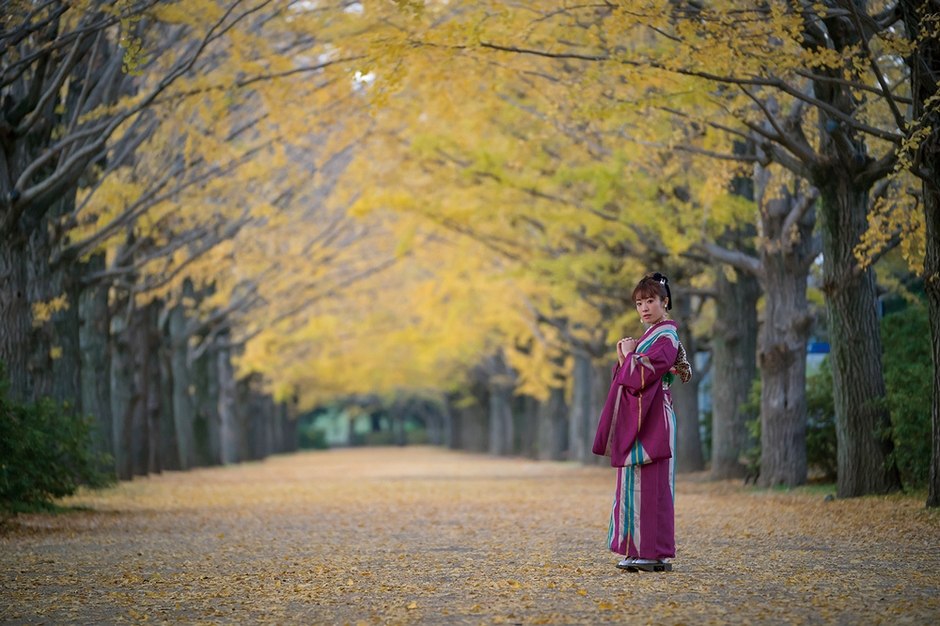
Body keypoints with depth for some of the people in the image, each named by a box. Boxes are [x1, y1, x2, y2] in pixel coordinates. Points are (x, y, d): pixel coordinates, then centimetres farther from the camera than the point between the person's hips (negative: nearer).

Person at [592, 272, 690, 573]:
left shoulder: (666, 338, -9)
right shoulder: (650, 336, 19)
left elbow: (642, 376, -20)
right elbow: (629, 377, 18)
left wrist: (627, 355, -4)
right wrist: (625, 357, 2)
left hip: (651, 420, -10)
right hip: (635, 421, 10)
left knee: (650, 484, -10)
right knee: (636, 484, 8)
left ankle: (655, 554, -8)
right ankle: (640, 551, 11)